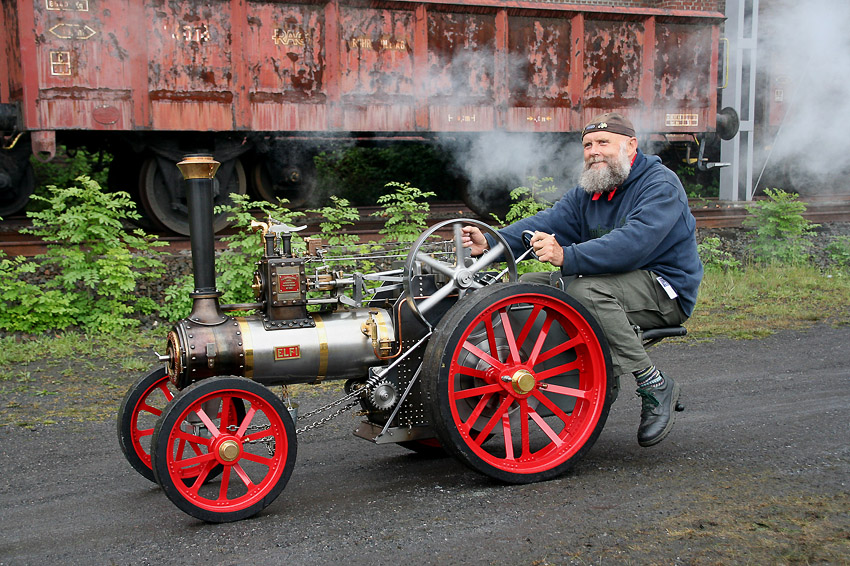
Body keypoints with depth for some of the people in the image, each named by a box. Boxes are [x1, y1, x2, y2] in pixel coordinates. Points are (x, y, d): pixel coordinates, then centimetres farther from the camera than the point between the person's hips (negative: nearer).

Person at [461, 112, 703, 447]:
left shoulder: (661, 184, -13)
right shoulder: (587, 192, 11)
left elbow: (634, 242, -31)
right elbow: (547, 224, -4)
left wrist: (567, 256, -41)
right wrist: (489, 243, -21)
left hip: (665, 291, -8)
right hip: (611, 283, 8)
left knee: (586, 290, -34)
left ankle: (655, 385, -24)